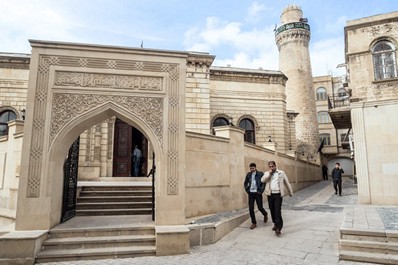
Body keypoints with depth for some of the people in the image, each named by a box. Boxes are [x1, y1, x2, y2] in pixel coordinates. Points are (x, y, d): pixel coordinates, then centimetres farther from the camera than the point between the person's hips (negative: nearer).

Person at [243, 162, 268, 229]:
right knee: (251, 209, 1)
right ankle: (254, 223, 16)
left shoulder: (260, 174, -6)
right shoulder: (248, 174, 5)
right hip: (251, 193, 3)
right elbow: (245, 183, 16)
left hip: (258, 193, -3)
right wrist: (247, 190, 6)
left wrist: (261, 191, -11)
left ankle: (265, 214, 37)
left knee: (260, 207, 3)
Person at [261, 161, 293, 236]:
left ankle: (278, 228, -9)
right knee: (272, 210, 11)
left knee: (278, 211, -10)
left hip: (278, 195, -3)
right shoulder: (267, 173, 9)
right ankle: (275, 224, 30)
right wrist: (269, 173, -11)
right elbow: (262, 180, -8)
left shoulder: (281, 173, 4)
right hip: (270, 195, 3)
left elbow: (287, 183, 11)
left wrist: (291, 192, 15)